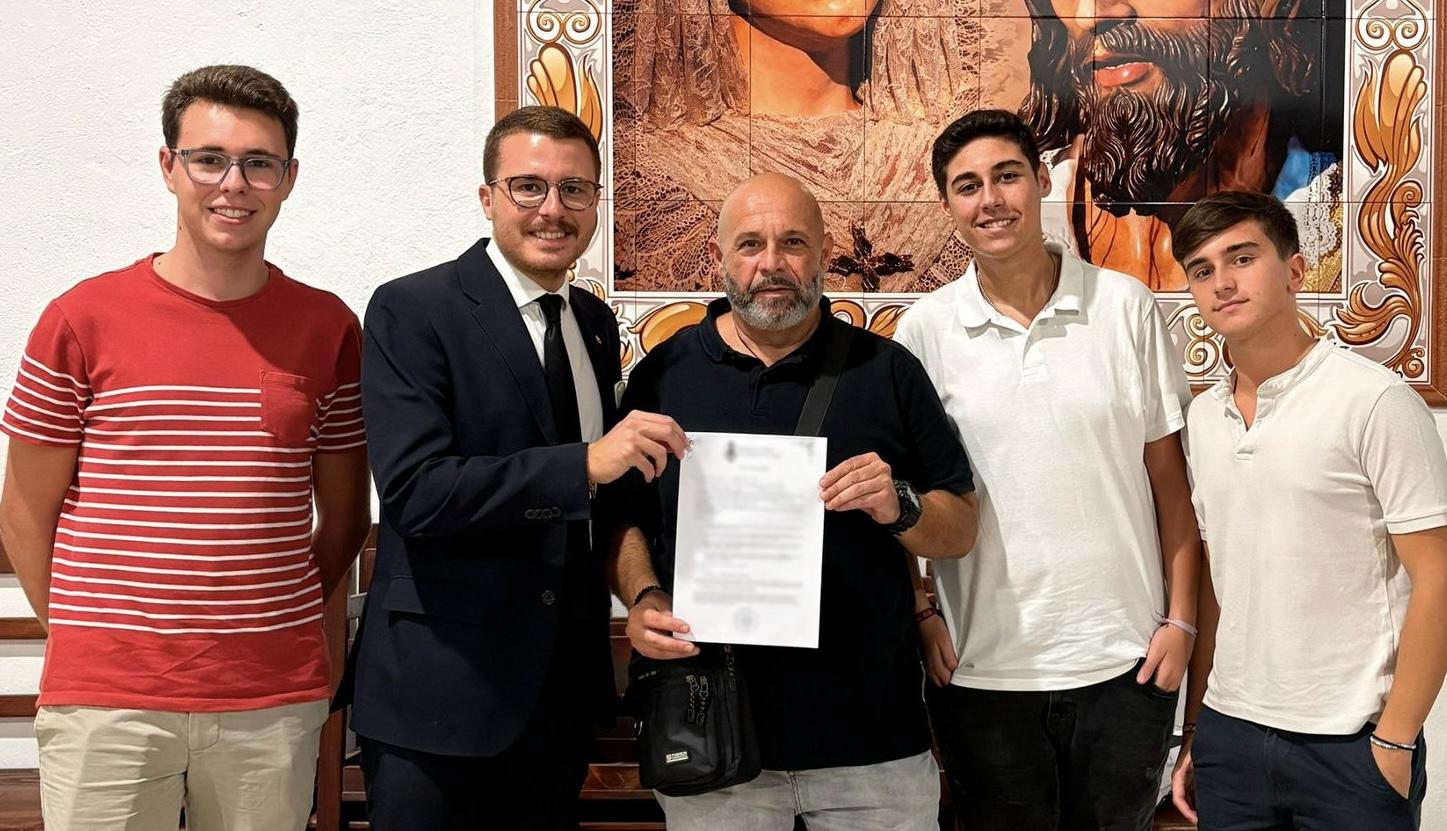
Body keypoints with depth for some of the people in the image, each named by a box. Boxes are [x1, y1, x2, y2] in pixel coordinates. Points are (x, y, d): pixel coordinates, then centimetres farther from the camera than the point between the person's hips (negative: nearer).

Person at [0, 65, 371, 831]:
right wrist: (90, 639, 3)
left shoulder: (328, 328, 2)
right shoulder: (82, 320, -2)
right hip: (105, 703, -1)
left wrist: (268, 627, 5)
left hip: (275, 701, 1)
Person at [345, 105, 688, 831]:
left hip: (564, 679, 6)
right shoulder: (412, 311, -11)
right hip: (439, 686, -6)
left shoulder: (596, 323, 8)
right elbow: (412, 490, -22)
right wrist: (584, 465, -28)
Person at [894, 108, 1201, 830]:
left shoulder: (1126, 307, -1)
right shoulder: (923, 330, -2)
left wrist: (1181, 617, 0)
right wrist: (920, 616, -3)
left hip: (1124, 661, 1)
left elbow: (1169, 474, 3)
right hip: (981, 669, 0)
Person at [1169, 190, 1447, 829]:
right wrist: (1195, 727, 10)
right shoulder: (1203, 418, 6)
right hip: (1228, 733, 5)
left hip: (1350, 746, -5)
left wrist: (1395, 741, -11)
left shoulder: (1374, 401, -11)